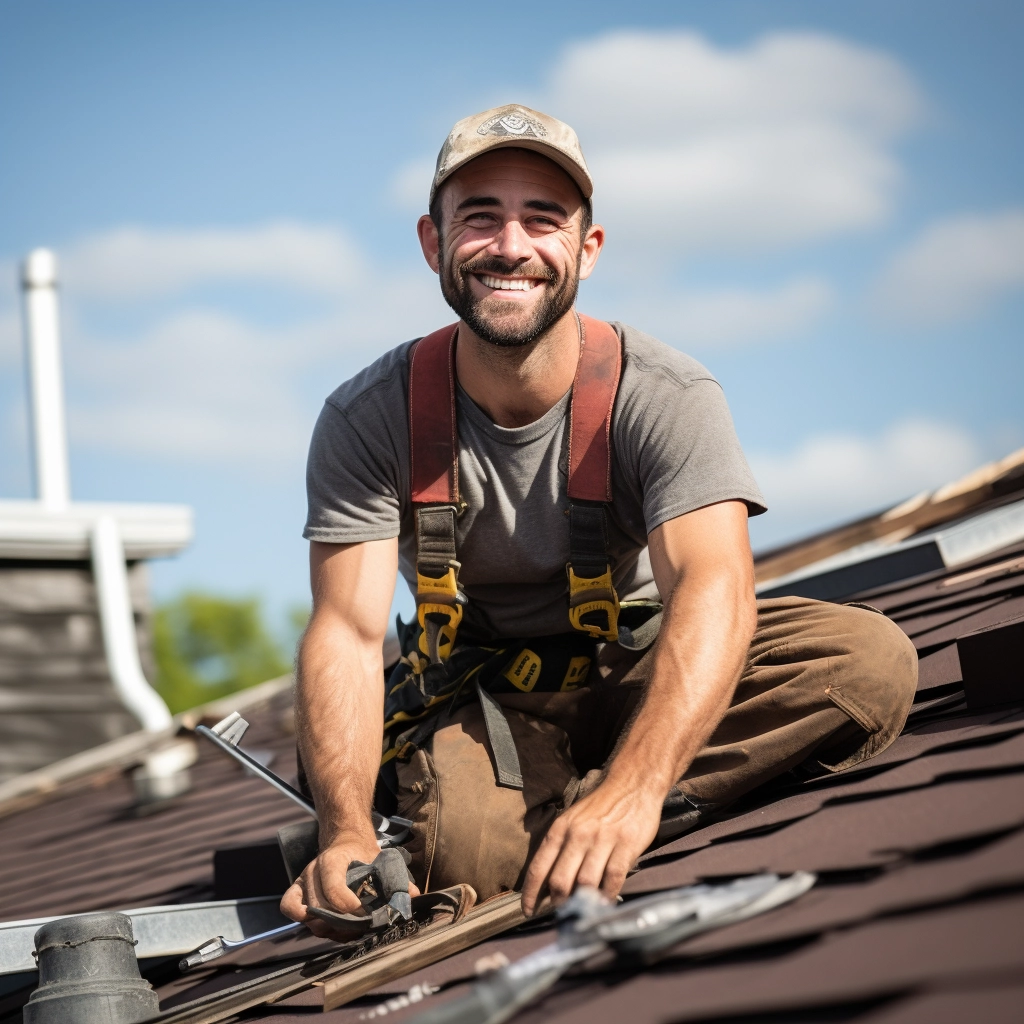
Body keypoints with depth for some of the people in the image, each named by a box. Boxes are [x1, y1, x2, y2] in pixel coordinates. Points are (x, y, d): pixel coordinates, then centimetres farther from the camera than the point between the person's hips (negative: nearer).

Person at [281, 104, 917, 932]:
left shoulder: (665, 397, -19)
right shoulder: (366, 421, -13)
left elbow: (714, 588, -33)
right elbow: (348, 632, -20)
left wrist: (630, 788, -52)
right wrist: (347, 833, -39)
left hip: (641, 670, 1)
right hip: (481, 699, -1)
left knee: (873, 661, -27)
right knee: (468, 849, -37)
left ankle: (594, 807, -25)